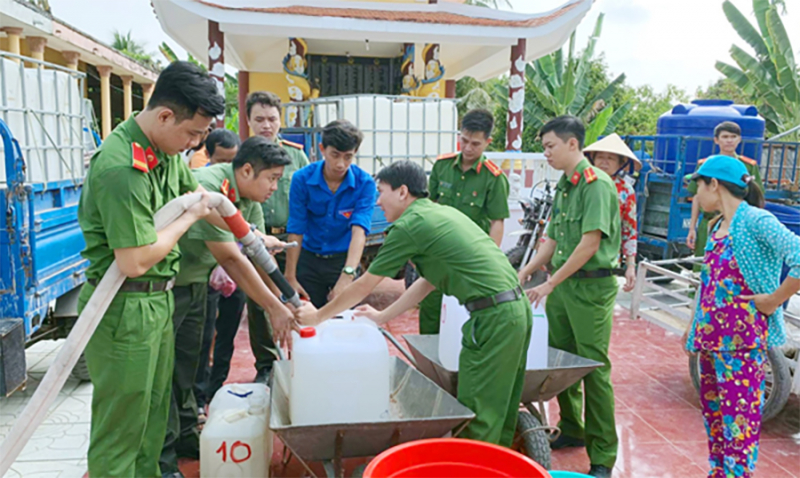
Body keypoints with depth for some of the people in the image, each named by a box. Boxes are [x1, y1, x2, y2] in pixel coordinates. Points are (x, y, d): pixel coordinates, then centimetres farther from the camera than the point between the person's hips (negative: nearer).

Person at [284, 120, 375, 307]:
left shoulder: (364, 183, -16)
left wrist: (347, 274, -41)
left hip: (343, 259, 0)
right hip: (309, 259, 1)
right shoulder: (302, 179, -14)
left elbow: (359, 230, -28)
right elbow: (295, 231, -11)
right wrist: (290, 277, -11)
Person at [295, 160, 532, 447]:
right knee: (500, 410, 18)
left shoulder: (409, 225, -9)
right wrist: (382, 317, 29)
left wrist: (318, 316, 12)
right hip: (517, 306, 9)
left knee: (477, 414, 1)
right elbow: (428, 282, 24)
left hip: (493, 317, -9)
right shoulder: (443, 212, 18)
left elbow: (365, 284, -1)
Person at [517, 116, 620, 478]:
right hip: (561, 284, 8)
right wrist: (524, 273, 6)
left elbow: (590, 243, -19)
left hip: (592, 285, -8)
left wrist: (550, 284, -16)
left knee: (593, 367, -3)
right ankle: (571, 430, 34)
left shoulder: (597, 184, -12)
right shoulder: (563, 186, 14)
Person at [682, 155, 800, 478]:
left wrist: (773, 300, -18)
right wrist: (695, 328, 19)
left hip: (742, 340, -9)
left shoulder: (755, 220, -13)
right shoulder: (716, 227, 12)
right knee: (712, 414, 17)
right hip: (711, 337, 9)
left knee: (738, 421, -2)